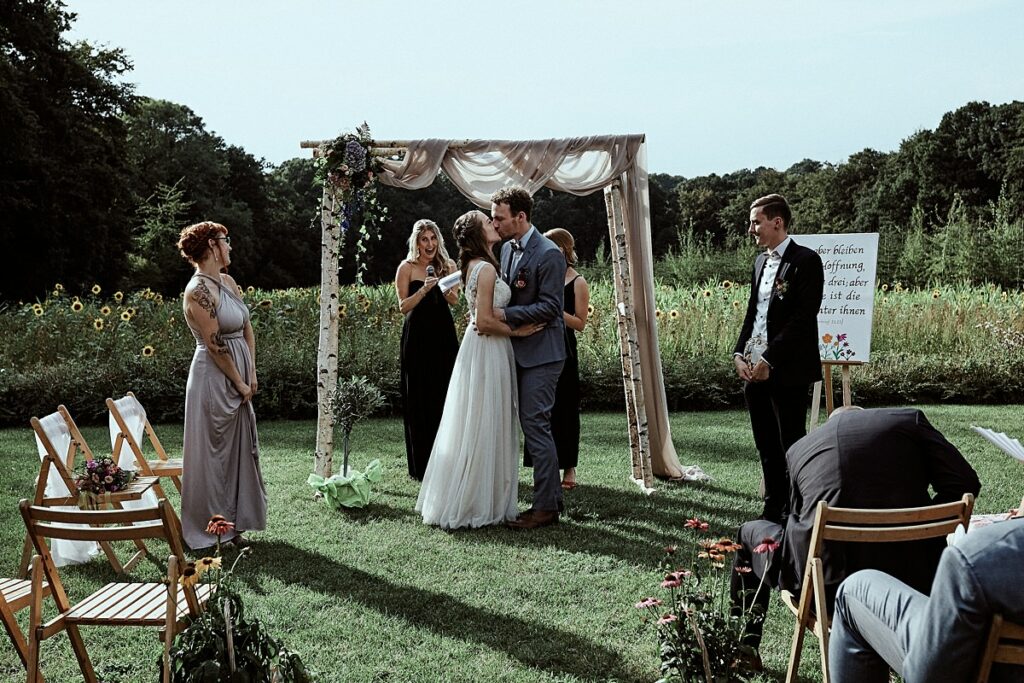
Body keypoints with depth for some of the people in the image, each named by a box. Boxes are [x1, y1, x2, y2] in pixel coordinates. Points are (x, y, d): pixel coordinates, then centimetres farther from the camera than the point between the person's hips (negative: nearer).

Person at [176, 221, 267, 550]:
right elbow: (215, 345, -18)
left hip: (239, 378, 9)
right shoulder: (198, 291, -17)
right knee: (213, 452, 3)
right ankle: (212, 528, 17)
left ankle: (233, 522, 27)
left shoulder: (228, 281, 9)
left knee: (240, 449, 14)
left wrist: (252, 375, 4)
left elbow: (247, 328, 11)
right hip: (214, 379, -9)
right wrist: (240, 383, -11)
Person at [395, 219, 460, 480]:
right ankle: (421, 466, 7)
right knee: (419, 399, 0)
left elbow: (454, 300, 5)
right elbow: (403, 307, -4)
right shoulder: (406, 267, -1)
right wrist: (424, 290, -18)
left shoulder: (448, 265, 8)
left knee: (445, 395, 3)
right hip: (417, 336, -3)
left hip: (444, 334, 3)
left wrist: (443, 286, -14)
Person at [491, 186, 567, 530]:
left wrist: (504, 315, -20)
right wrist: (491, 311, 4)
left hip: (541, 355, -9)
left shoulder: (549, 254, -15)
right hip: (519, 352, 9)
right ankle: (552, 497, 23)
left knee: (535, 425, -7)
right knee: (534, 425, 13)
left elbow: (549, 307, -18)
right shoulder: (507, 248, 12)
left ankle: (545, 507, 2)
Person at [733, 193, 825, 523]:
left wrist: (769, 360, -18)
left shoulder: (805, 261, -9)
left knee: (792, 445, 0)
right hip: (754, 370, 8)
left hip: (788, 371, -8)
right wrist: (740, 353, 3)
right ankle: (773, 511, 25)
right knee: (766, 446, 14)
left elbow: (803, 318, -16)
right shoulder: (761, 261, 16)